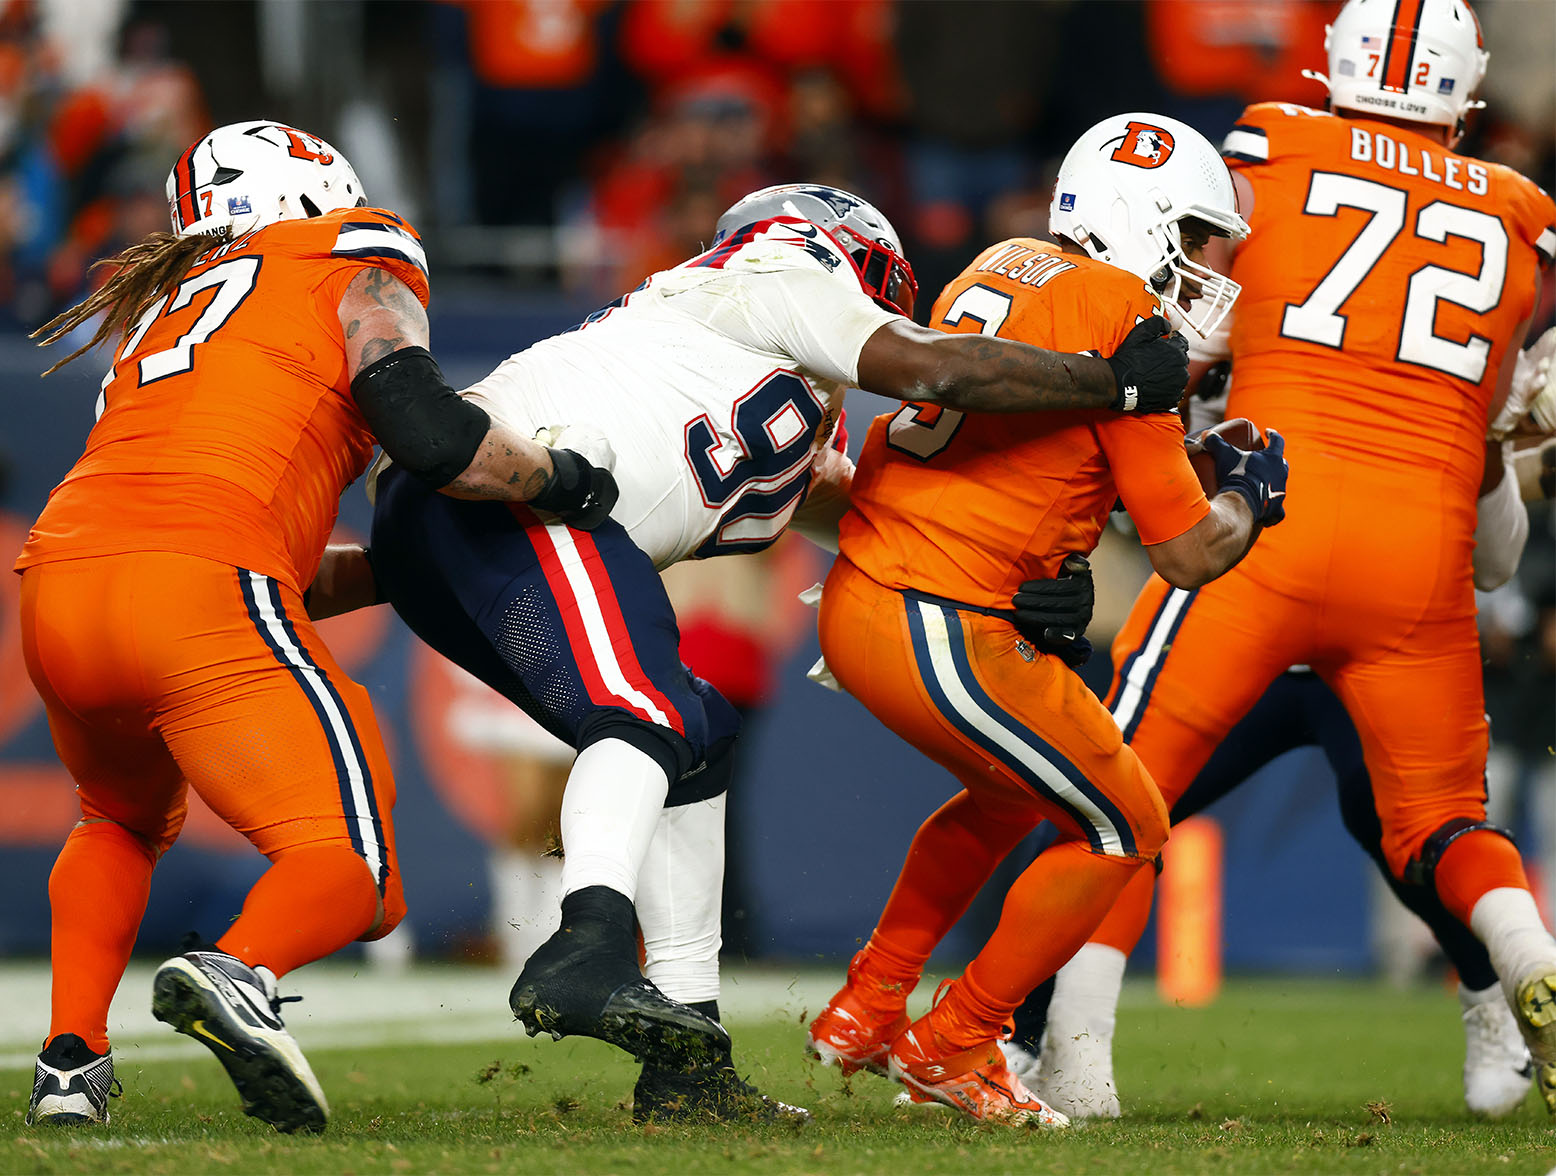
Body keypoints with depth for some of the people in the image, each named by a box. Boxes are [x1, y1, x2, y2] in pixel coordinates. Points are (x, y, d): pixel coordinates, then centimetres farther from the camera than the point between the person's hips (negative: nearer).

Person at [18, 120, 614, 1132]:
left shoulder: (166, 302, 34)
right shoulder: (358, 263, 15)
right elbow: (431, 436, -1)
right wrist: (563, 481, 15)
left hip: (60, 585, 6)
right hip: (199, 596, -6)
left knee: (126, 821, 33)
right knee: (351, 868, -4)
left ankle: (71, 1057, 16)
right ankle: (240, 973, -34)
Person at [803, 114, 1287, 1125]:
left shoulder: (1004, 267, 13)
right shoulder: (1125, 322, -11)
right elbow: (1190, 553, -8)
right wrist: (1249, 496, 11)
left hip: (858, 595, 9)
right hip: (945, 636, -9)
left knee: (1013, 792, 31)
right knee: (1123, 830, 9)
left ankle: (866, 1010, 34)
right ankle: (956, 1047, 15)